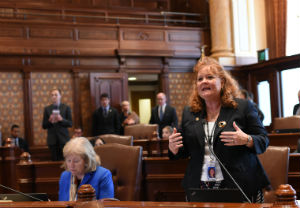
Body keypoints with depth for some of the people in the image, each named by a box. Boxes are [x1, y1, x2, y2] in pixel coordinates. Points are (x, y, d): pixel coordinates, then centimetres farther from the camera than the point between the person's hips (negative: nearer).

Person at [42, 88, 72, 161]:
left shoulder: (66, 108, 6)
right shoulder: (47, 109, 9)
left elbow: (70, 124, 1)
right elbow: (44, 126, 7)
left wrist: (61, 119, -16)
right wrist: (49, 121, -12)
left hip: (64, 139, -1)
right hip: (52, 139, 1)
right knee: (55, 160, -1)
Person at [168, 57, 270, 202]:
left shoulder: (243, 107, 0)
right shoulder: (188, 113, 11)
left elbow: (263, 141, 0)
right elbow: (186, 151, 16)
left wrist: (247, 140, -19)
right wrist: (174, 149, -5)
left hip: (240, 186, -3)